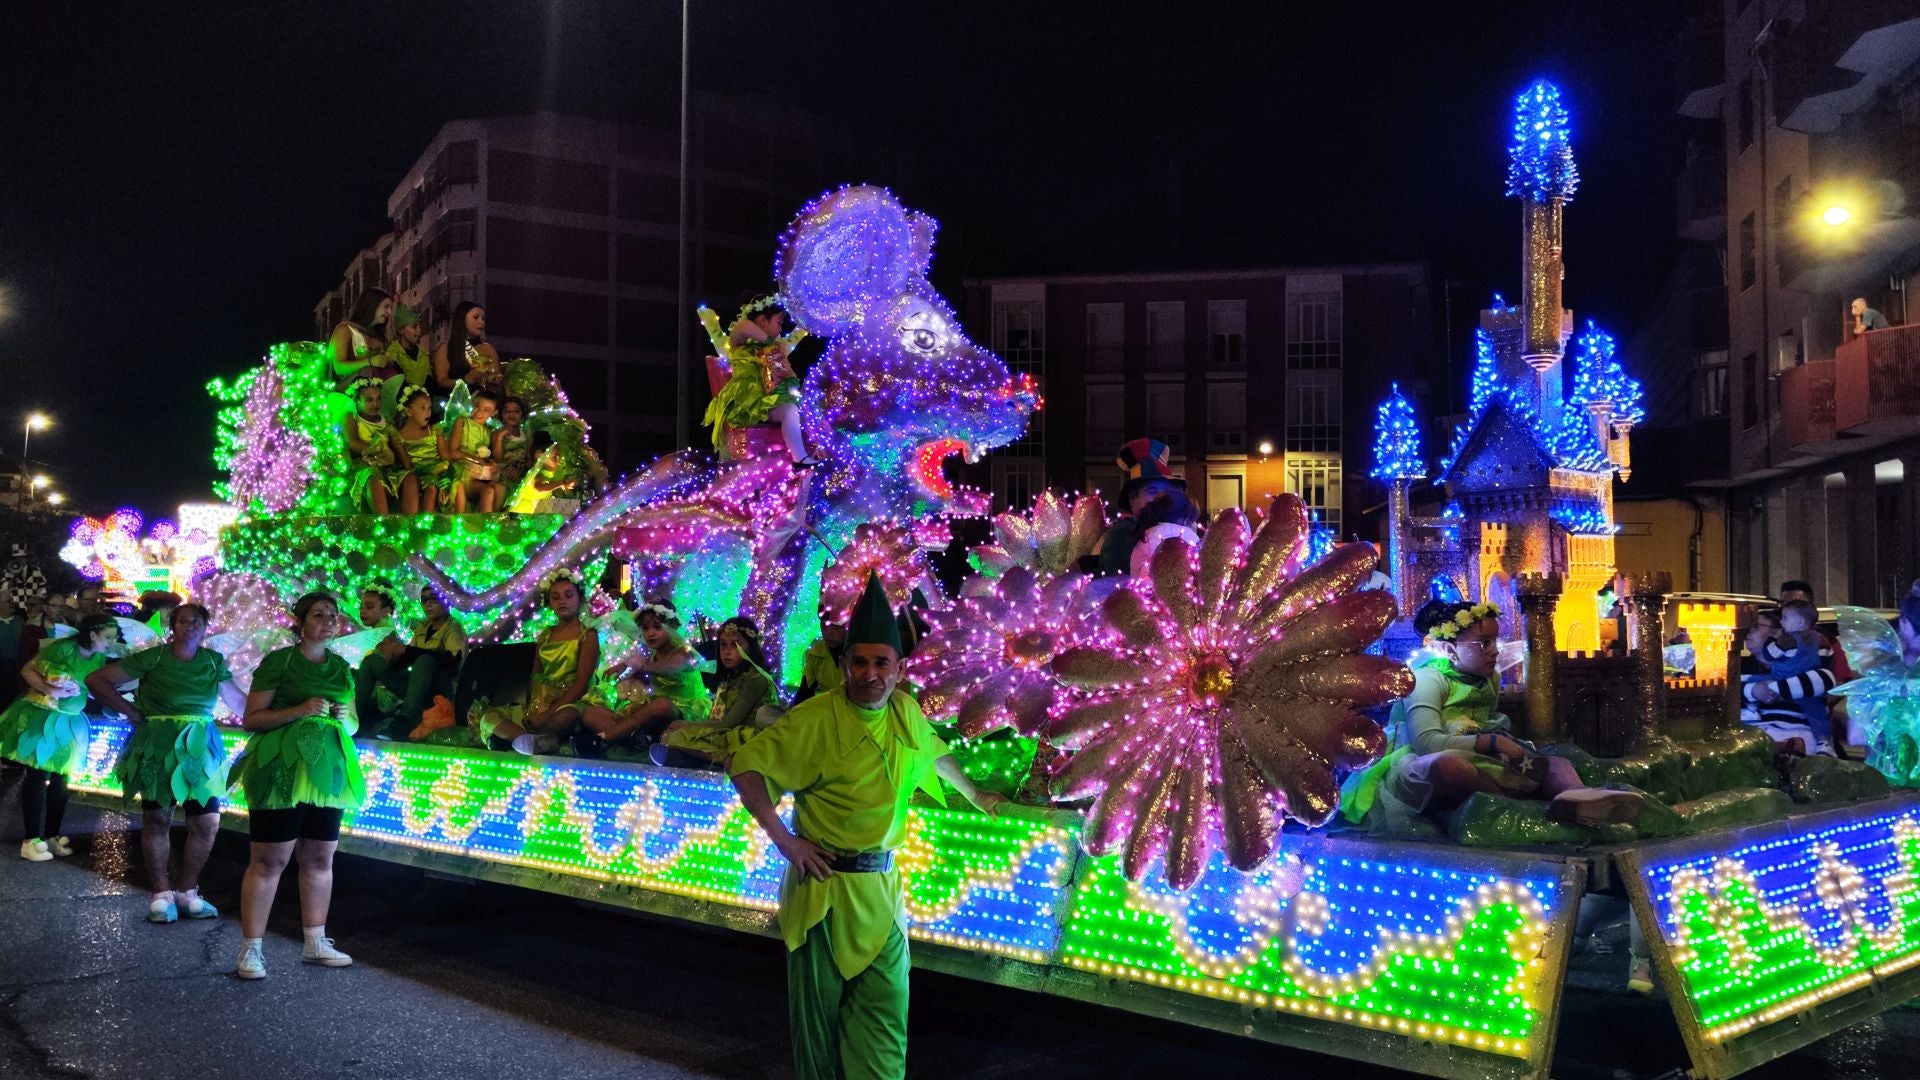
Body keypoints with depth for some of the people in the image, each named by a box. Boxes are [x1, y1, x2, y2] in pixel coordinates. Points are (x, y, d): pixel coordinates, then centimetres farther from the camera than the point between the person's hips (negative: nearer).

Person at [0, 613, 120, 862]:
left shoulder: (100, 658, -1)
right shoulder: (63, 648, -20)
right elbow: (27, 670, -16)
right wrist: (50, 689, -28)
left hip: (69, 721, 6)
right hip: (42, 716, -6)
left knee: (60, 779, 11)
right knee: (37, 776, -2)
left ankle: (52, 835, 20)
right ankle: (31, 839, 2)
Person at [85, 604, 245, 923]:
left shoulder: (214, 662, 4)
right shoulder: (153, 657, -6)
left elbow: (239, 702, 4)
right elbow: (96, 681, -6)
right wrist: (133, 713, -8)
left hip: (200, 746, 3)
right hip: (159, 746, -3)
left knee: (207, 822, 1)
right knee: (157, 819, 3)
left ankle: (187, 892, 16)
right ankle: (162, 893, 13)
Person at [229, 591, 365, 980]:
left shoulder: (342, 669, 16)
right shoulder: (278, 661, -1)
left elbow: (353, 724, 22)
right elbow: (251, 718, -6)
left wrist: (345, 717, -1)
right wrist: (299, 710, -17)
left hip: (328, 769, 6)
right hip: (281, 768, -6)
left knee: (320, 859, 9)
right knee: (270, 859, -6)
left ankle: (314, 943, 17)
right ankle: (251, 949, 0)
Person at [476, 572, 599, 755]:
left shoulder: (588, 635, -1)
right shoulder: (545, 636, 16)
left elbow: (581, 683, -10)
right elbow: (535, 676, 13)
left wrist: (549, 712, -21)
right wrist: (531, 708, -8)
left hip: (567, 703, -6)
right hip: (539, 703, 6)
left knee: (567, 716, -42)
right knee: (489, 717, -15)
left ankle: (511, 735, -28)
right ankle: (536, 742, -40)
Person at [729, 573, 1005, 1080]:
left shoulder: (905, 710, 3)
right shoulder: (816, 718, -13)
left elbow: (935, 754, 24)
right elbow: (745, 765, -12)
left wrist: (975, 796, 35)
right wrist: (782, 838, -15)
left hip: (881, 885, 4)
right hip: (825, 882, -4)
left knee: (884, 1015, 4)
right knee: (819, 1014, 6)